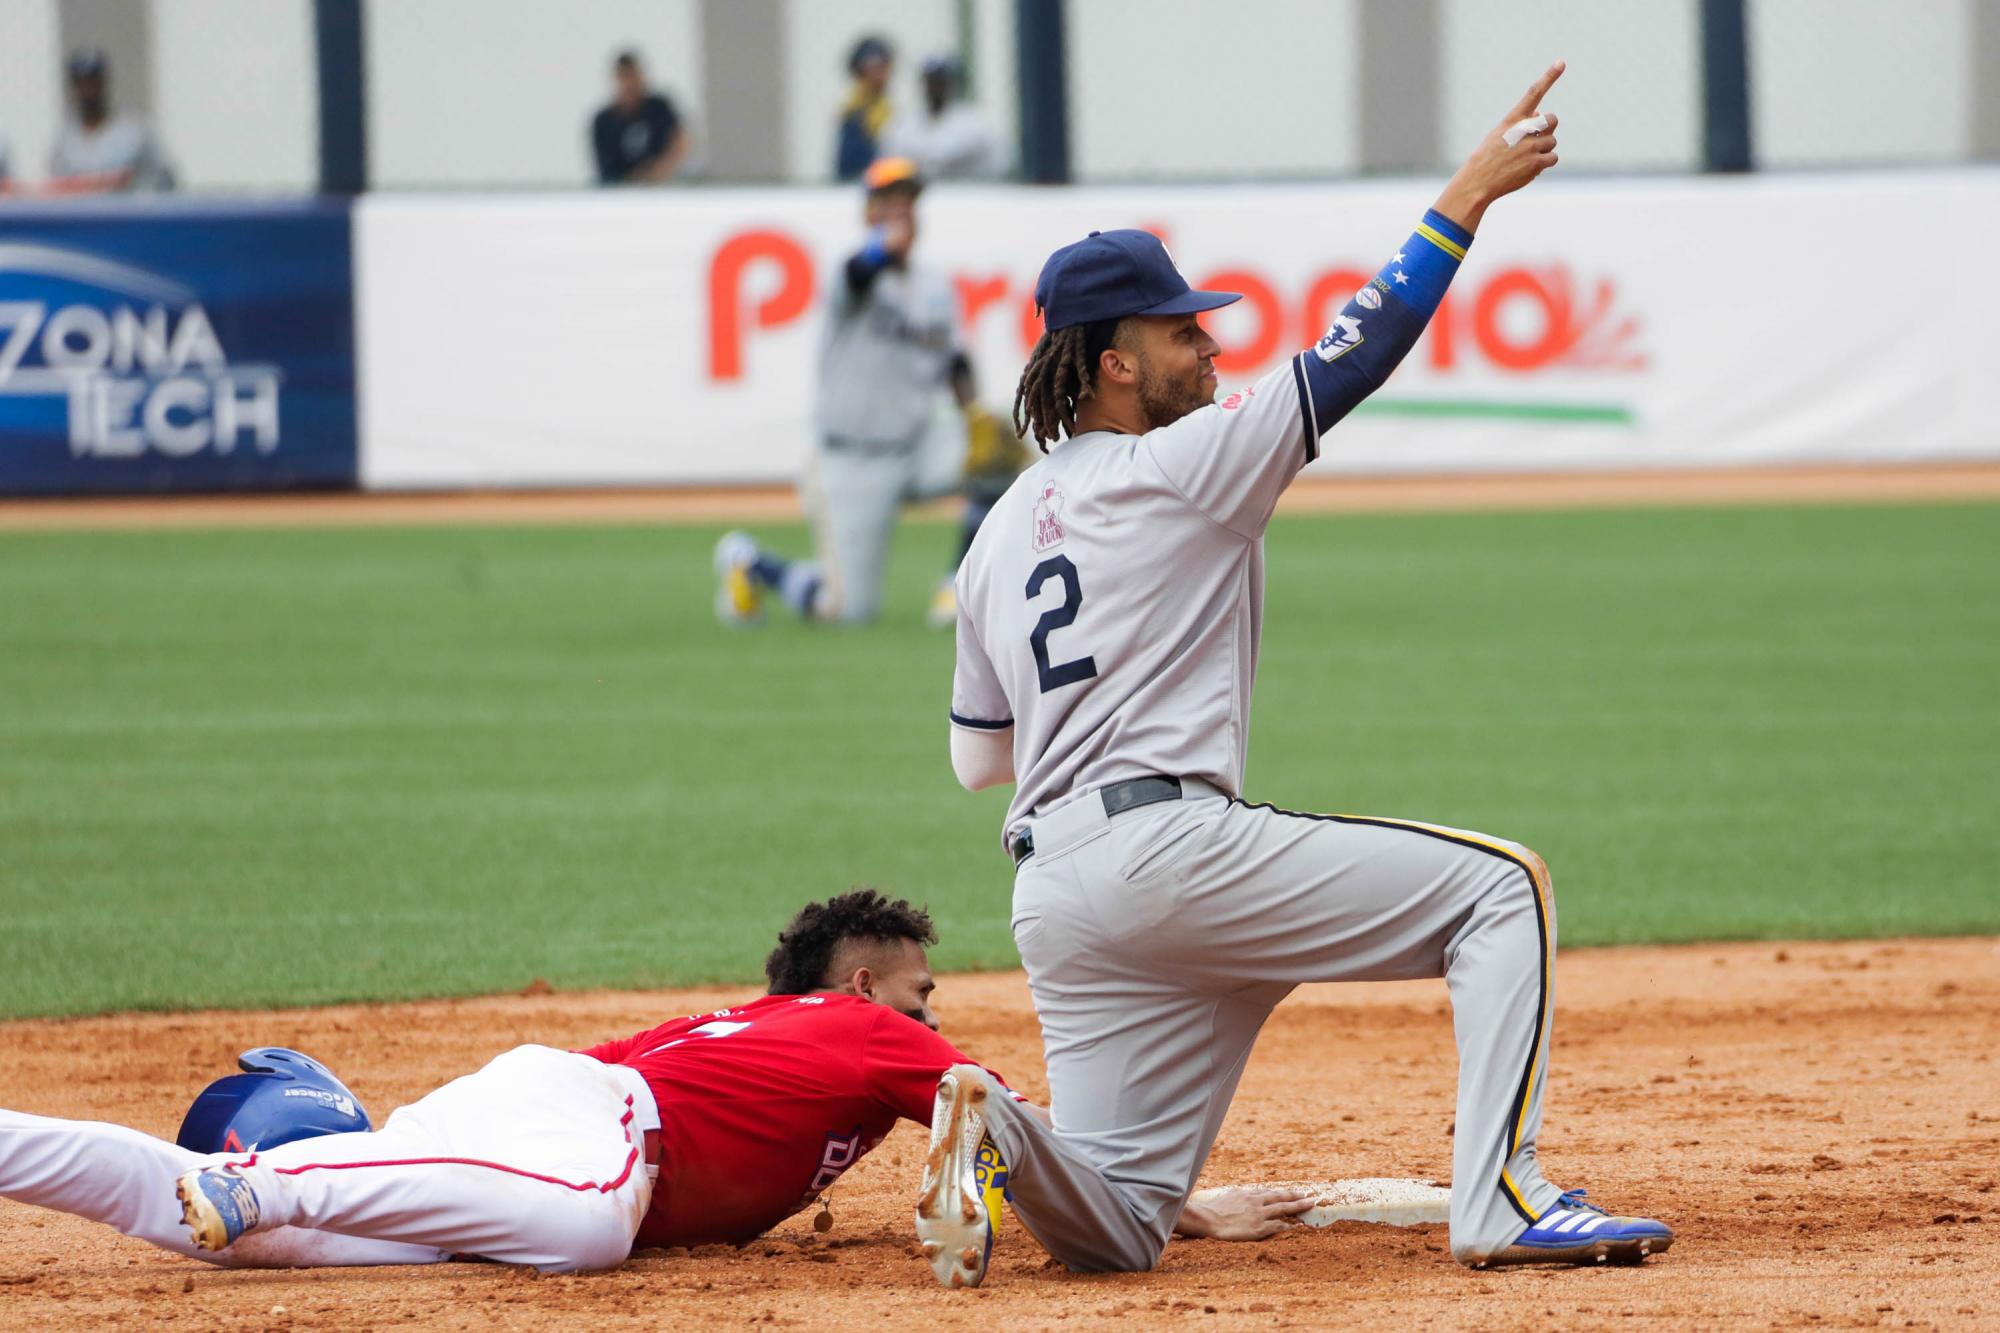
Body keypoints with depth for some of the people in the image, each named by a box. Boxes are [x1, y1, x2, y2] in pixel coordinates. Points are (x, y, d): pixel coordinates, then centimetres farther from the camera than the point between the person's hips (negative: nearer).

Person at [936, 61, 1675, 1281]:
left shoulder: (1000, 535, 20)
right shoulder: (1177, 468, -1)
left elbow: (976, 757, 25)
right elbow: (1355, 356, -3)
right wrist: (1467, 198, 1)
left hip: (1050, 894, 8)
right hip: (1168, 846, -8)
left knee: (1119, 1226, 11)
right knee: (1501, 885, -1)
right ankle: (1501, 1201, -14)